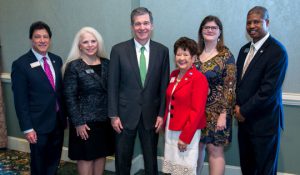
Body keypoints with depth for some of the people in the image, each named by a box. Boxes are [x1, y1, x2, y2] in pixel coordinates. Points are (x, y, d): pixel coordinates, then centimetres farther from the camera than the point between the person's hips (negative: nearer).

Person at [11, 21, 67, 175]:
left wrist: (65, 115, 10)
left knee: (54, 162, 18)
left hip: (59, 121, 5)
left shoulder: (57, 60, 6)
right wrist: (27, 128, -14)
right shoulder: (21, 64, -11)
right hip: (38, 124, -5)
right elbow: (20, 101, -12)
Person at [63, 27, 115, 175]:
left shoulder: (106, 64, 5)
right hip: (85, 120, -4)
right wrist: (78, 122, -14)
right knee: (86, 157, 6)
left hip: (104, 118, 4)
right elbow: (70, 97, -11)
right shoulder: (73, 66, -9)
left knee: (101, 154, 13)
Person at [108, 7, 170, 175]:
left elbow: (164, 85, 1)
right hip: (125, 114, -1)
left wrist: (161, 114, -2)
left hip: (151, 115, 1)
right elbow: (113, 85, -3)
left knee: (151, 159, 14)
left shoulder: (162, 51, -1)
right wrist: (113, 115, -6)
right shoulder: (119, 50, -4)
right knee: (123, 159, 14)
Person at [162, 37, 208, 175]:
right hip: (170, 129, 7)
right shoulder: (173, 75, 8)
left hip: (188, 131, -7)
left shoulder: (199, 78, -14)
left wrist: (185, 136, -18)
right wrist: (165, 124, 10)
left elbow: (197, 111, -18)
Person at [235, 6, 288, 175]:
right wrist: (238, 106, -1)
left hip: (264, 121, -6)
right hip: (245, 118, 7)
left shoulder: (277, 51, -14)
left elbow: (269, 89, -20)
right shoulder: (245, 49, 10)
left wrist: (245, 111, -13)